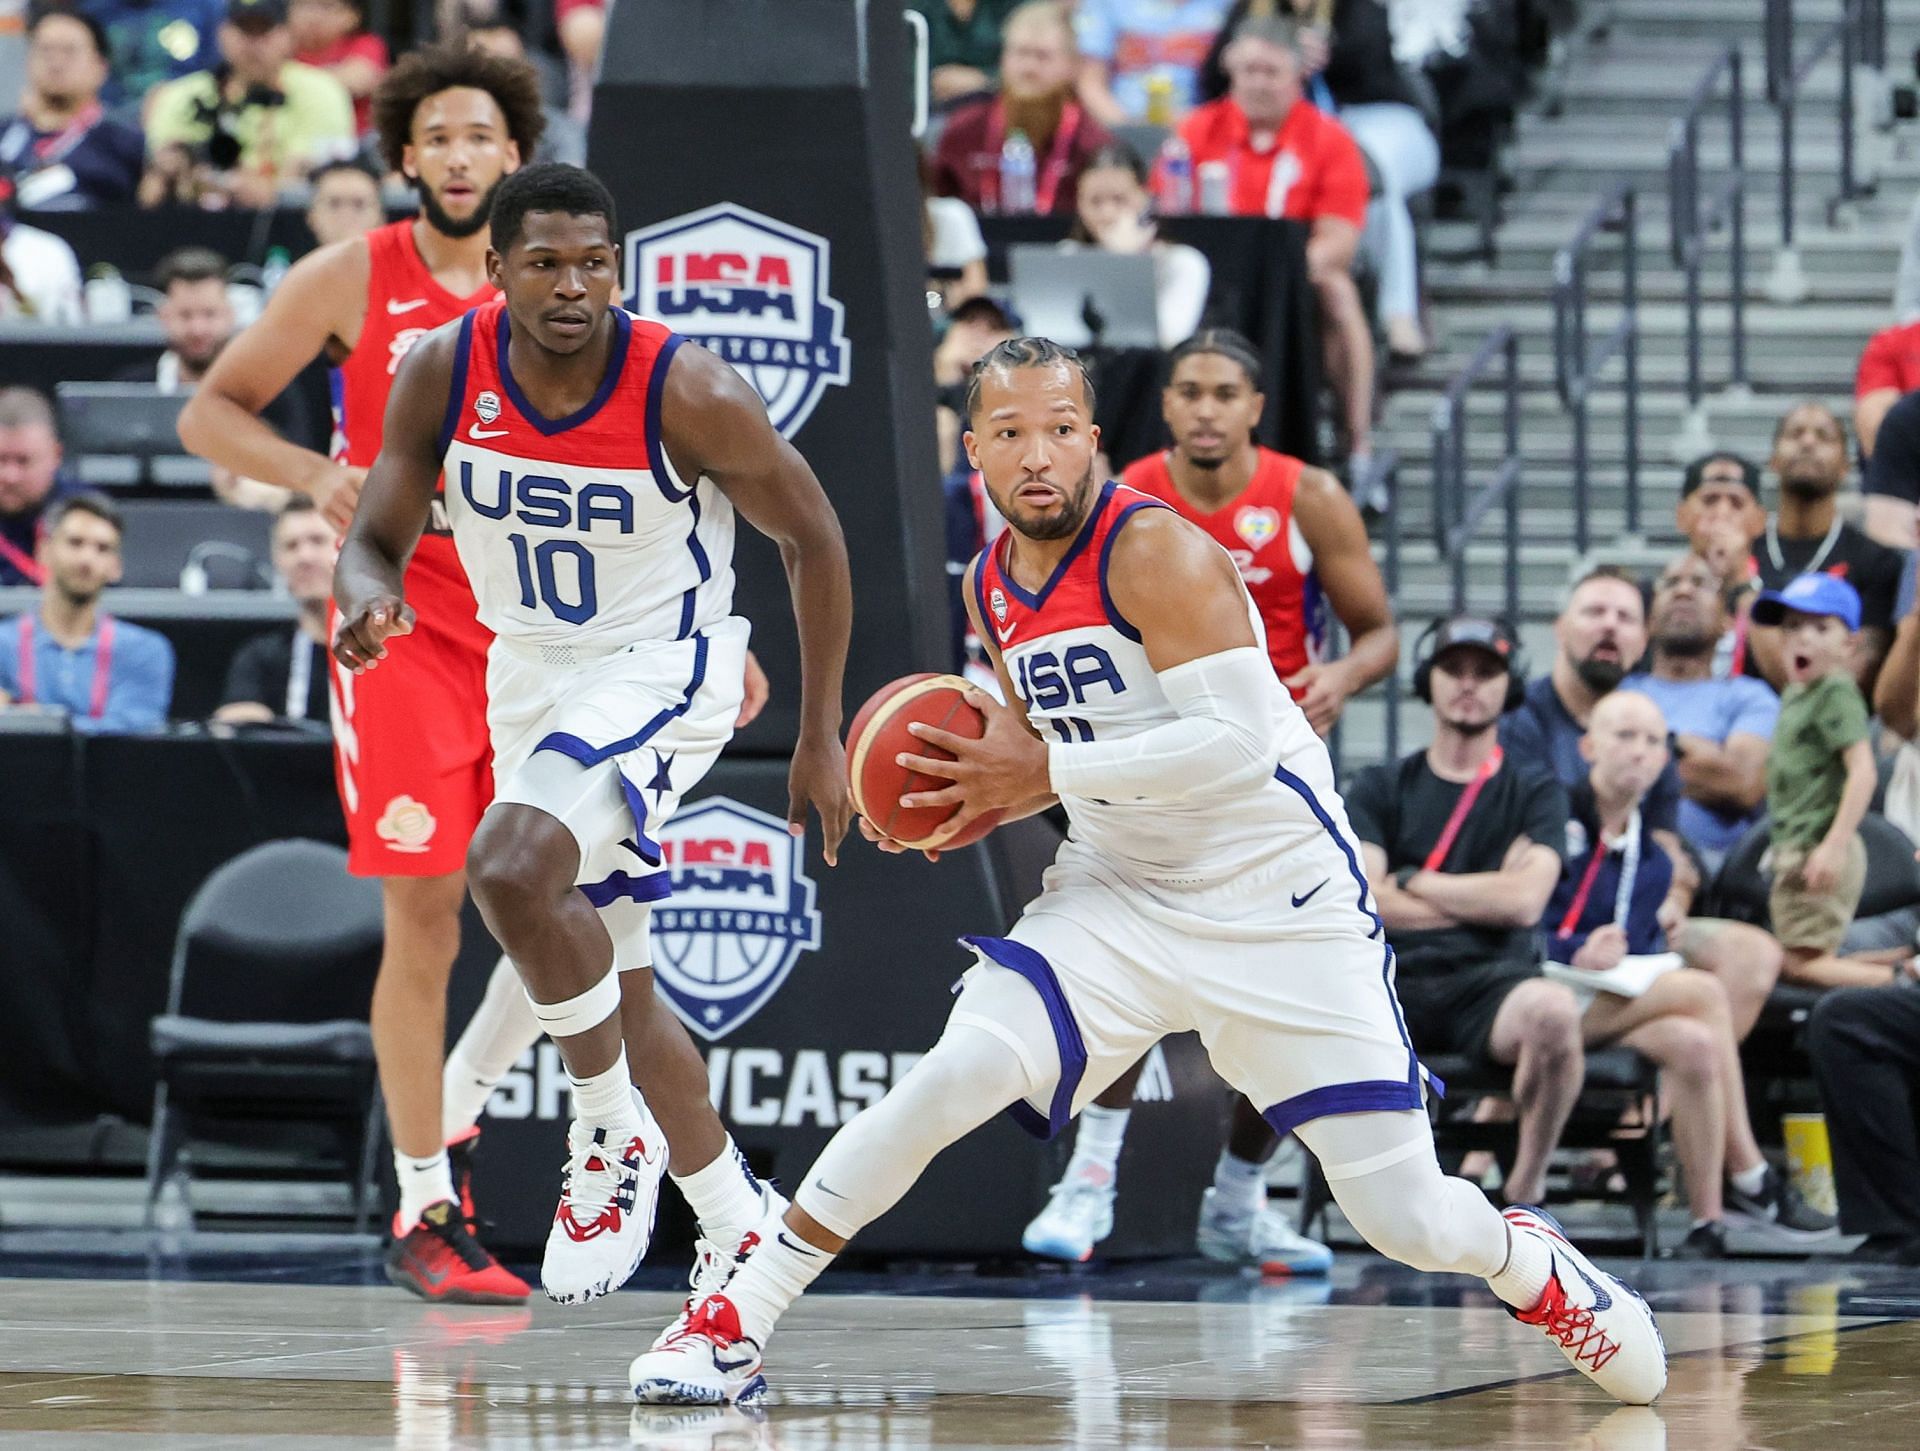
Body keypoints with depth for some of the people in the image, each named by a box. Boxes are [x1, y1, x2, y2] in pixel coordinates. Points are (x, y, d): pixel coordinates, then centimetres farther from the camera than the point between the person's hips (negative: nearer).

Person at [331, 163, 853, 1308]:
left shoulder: (689, 392, -23)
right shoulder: (444, 373, -12)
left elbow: (812, 538, -9)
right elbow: (376, 540, -3)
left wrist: (821, 738, -6)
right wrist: (369, 597, -28)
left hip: (663, 667, -6)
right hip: (530, 674, 6)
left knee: (511, 865, -32)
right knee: (617, 992, 14)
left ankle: (616, 1141, -12)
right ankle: (738, 1216, 35)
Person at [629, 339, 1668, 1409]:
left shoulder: (1157, 551, -18)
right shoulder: (994, 588, 5)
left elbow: (1234, 744, -27)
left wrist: (1043, 774, -24)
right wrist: (980, 807, -1)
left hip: (1284, 907, -5)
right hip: (1123, 894, 5)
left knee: (1407, 1220, -4)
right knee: (951, 1079, -19)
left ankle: (1539, 1268, 31)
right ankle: (734, 1325, -11)